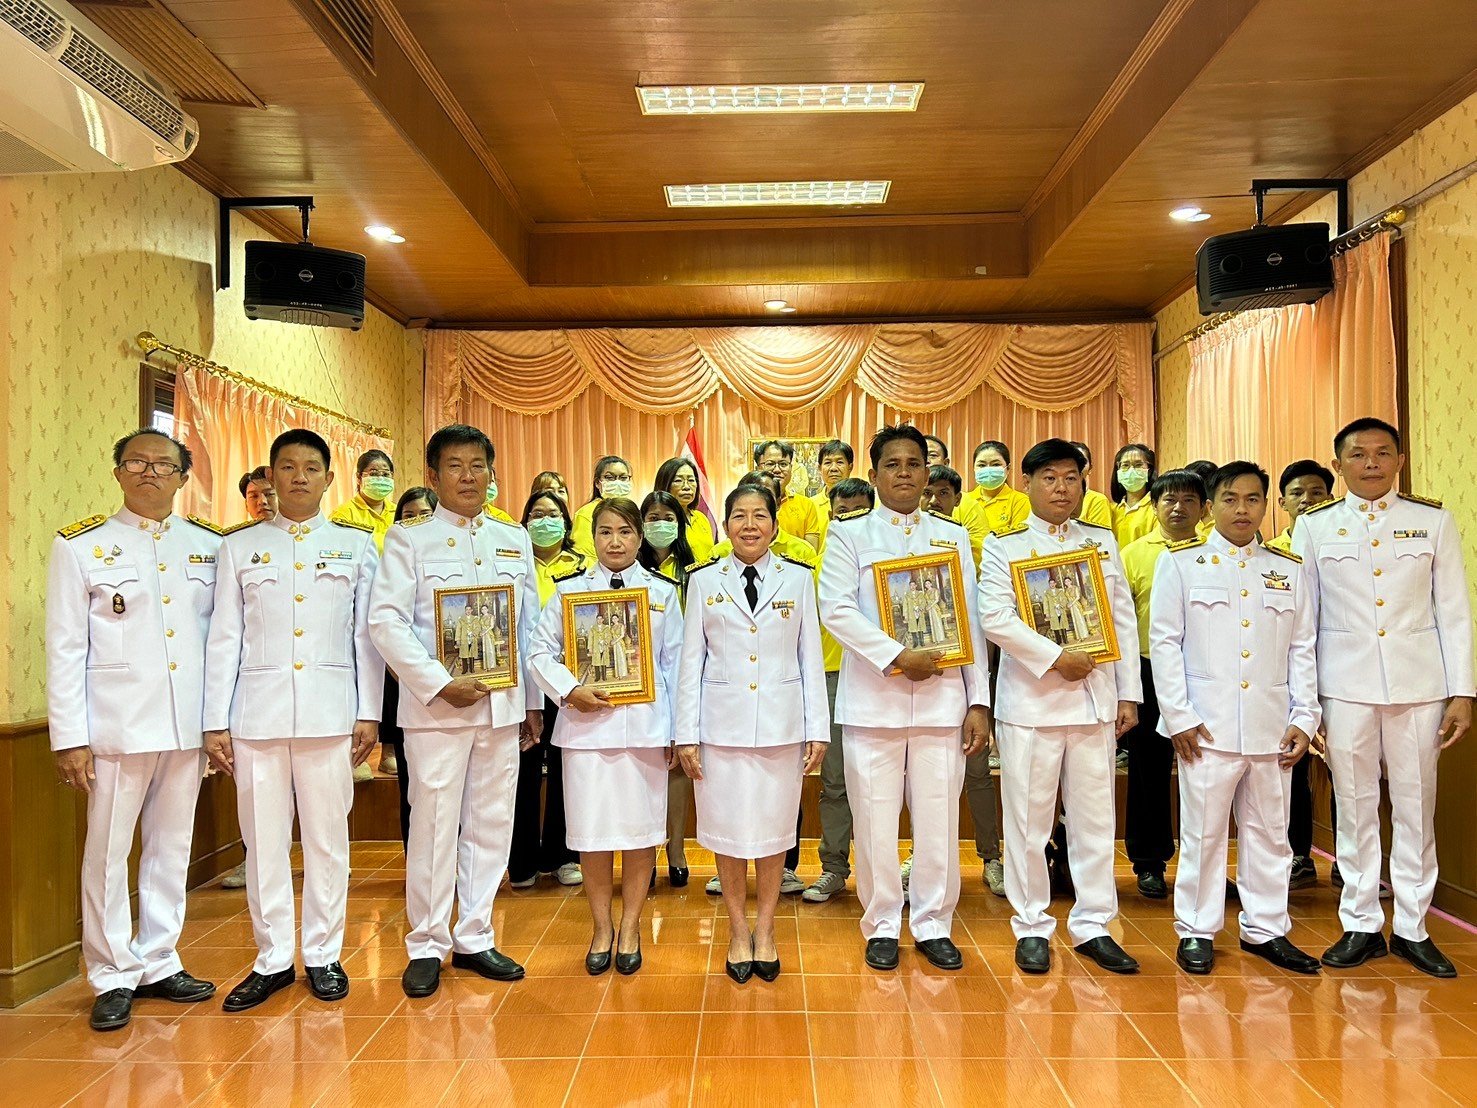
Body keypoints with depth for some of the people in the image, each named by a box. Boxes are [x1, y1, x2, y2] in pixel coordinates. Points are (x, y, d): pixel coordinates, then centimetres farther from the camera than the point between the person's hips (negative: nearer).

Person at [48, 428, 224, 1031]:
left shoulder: (209, 545, 7)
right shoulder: (81, 545, 0)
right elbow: (64, 647, -2)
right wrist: (70, 737, -7)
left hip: (188, 725, 3)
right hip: (117, 723, -3)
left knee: (172, 847, 12)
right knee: (108, 851, 4)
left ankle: (159, 964, 26)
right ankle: (113, 978, 19)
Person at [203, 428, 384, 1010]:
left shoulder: (357, 545, 7)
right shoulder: (239, 547, 8)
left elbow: (366, 634, 5)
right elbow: (224, 638, 6)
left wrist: (369, 713, 0)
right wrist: (215, 723, 2)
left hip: (329, 712, -1)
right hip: (257, 713, 1)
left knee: (327, 838, 5)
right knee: (263, 840, 6)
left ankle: (323, 955, 19)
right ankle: (273, 958, 20)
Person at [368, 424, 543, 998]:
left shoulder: (515, 540, 13)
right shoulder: (409, 537, 1)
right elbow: (385, 620, -8)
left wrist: (533, 703, 12)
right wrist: (439, 683, -17)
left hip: (502, 704, 4)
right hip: (436, 706, -4)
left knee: (491, 824, 9)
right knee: (434, 826, 1)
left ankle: (475, 938, 22)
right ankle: (427, 946, 16)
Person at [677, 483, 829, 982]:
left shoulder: (798, 579, 4)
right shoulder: (704, 581, 3)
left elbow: (811, 658, 4)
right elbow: (691, 660, 3)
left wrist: (817, 730, 0)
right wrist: (686, 734, -1)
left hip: (782, 723, 0)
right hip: (722, 721, 0)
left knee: (773, 828, 8)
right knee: (727, 829, 6)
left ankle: (764, 929, 25)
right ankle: (738, 930, 23)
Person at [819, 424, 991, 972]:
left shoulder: (952, 535, 12)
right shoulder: (849, 532, 4)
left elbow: (969, 622, 9)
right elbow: (837, 610, -8)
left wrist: (979, 701, 4)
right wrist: (897, 657, -16)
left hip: (942, 698, 2)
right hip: (872, 699, -2)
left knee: (939, 818, 6)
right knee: (875, 819, 4)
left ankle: (933, 924, 23)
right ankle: (882, 926, 21)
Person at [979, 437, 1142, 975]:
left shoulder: (1103, 541, 11)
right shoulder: (1003, 544, 1)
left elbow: (1123, 621, 10)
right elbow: (996, 619, -11)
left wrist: (1128, 692, 6)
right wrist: (1056, 658, -16)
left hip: (1095, 699, 3)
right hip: (1030, 699, -3)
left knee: (1095, 818, 8)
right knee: (1028, 821, 4)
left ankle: (1093, 926, 21)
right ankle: (1032, 927, 17)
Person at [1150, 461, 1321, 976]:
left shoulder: (1289, 569, 11)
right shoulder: (1181, 562, 1)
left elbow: (1302, 649, 11)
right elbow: (1165, 641, -3)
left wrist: (1304, 717, 4)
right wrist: (1178, 716, -8)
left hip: (1271, 728, 3)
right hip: (1208, 725, -3)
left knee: (1269, 831, 12)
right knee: (1203, 831, 3)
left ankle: (1266, 929, 26)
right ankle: (1196, 932, 16)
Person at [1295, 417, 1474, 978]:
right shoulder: (1314, 526, 4)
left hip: (1419, 684, 1)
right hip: (1345, 684, 0)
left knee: (1416, 807, 6)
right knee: (1355, 807, 6)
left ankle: (1412, 928, 19)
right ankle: (1361, 926, 18)